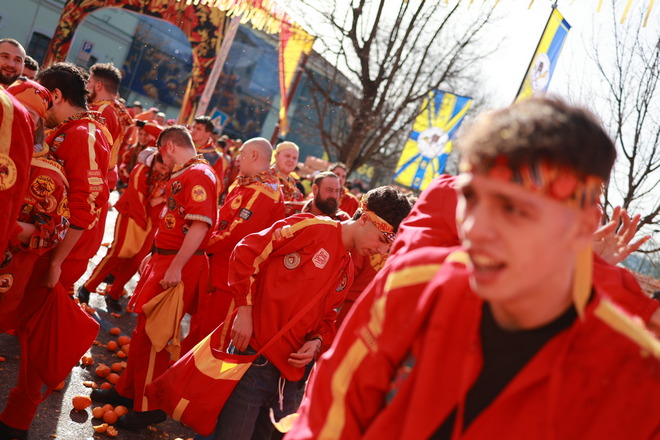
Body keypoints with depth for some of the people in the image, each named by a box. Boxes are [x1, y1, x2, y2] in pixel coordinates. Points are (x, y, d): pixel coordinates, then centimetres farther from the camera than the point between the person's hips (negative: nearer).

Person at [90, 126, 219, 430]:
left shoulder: (199, 175, -16)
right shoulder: (182, 175, 15)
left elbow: (199, 225, -26)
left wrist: (175, 268, -27)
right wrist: (155, 255, 23)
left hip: (179, 266, -10)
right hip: (164, 259, 10)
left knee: (152, 335, -1)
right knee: (143, 330, 19)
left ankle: (149, 407, 13)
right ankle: (128, 391, 34)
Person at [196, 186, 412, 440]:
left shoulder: (347, 272, 14)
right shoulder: (313, 228, -9)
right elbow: (247, 251, -11)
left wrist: (317, 342, -2)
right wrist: (244, 310, -15)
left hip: (290, 369, 7)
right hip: (254, 354, -7)